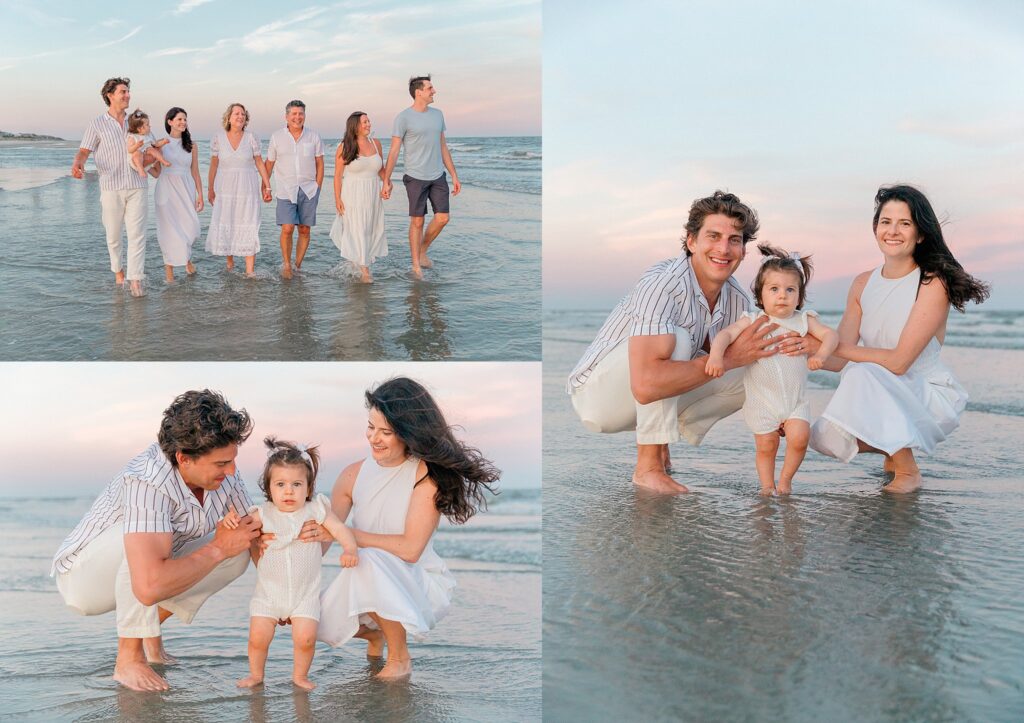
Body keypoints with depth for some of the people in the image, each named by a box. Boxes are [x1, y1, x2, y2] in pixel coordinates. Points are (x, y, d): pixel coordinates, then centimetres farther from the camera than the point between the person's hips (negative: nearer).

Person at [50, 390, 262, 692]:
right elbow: (149, 587, -48)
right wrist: (218, 550, -34)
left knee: (237, 553, -6)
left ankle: (147, 630, 8)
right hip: (84, 577, -7)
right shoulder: (148, 483, -38)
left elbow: (251, 533, 1)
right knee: (145, 539, -36)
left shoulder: (222, 470, -16)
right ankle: (129, 658, -19)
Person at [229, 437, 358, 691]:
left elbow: (340, 529, -5)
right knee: (258, 637, -7)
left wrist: (350, 549, -23)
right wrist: (232, 520, -21)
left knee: (305, 637, -13)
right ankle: (255, 674, 20)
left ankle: (300, 675, 13)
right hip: (268, 592, 1)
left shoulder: (315, 510, -3)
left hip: (305, 593, -1)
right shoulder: (263, 514, -2)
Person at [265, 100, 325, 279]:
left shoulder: (314, 137, 3)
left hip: (309, 190, 1)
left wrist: (318, 188, 3)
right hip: (286, 190, -1)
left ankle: (298, 265, 16)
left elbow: (319, 164, 8)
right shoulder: (277, 137, 2)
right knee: (287, 229, -11)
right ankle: (286, 265, 3)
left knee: (304, 230, 4)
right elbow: (269, 164, 10)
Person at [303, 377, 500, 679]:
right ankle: (376, 633, 20)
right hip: (371, 585, 6)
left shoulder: (426, 473, -19)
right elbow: (318, 539, -2)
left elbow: (410, 549, -24)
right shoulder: (354, 475, -5)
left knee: (369, 561, -33)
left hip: (422, 584, -6)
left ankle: (400, 659, -12)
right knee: (322, 618, -17)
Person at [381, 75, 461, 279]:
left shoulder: (437, 114, 10)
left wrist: (454, 175, 14)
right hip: (416, 177, -5)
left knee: (442, 218, 0)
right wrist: (386, 180, -8)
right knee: (417, 221, 0)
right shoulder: (404, 118, -7)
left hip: (438, 176, 5)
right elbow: (394, 151, -6)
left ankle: (423, 251, 22)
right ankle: (416, 265, 11)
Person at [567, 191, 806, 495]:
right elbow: (645, 385, -42)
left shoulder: (737, 299, -5)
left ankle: (658, 441, 3)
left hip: (660, 397, 8)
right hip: (599, 393, -7)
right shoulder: (661, 284, -31)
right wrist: (730, 358, -37)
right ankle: (648, 466, -23)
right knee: (673, 338, -32)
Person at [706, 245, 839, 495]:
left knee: (799, 437, -16)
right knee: (766, 446, 3)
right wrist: (716, 355, -35)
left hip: (796, 401, 1)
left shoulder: (804, 320, 0)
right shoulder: (752, 321, -6)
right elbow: (726, 334, -16)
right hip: (761, 401, -1)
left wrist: (821, 355, -25)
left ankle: (785, 479, 6)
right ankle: (767, 484, 24)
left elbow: (830, 334, -5)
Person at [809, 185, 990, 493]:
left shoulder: (933, 283, -17)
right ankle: (895, 449, 14)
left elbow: (899, 362, -24)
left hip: (932, 398, -6)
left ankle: (908, 470, -13)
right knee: (827, 436, -19)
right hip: (882, 398, 6)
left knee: (864, 374, -33)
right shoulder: (863, 283, 1)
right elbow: (840, 359, -4)